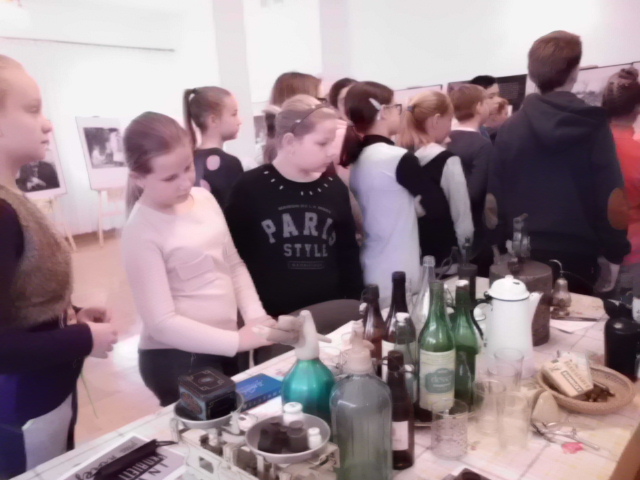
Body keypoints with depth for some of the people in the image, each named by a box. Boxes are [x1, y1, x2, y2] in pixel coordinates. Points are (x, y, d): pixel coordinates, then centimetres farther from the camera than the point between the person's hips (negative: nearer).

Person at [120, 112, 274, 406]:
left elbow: (234, 265, 7)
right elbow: (162, 323, -20)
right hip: (177, 358, -6)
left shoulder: (204, 198, 0)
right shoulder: (141, 232, -19)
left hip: (221, 348, 7)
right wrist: (237, 340, -23)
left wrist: (256, 316, -6)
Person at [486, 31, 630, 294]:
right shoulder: (594, 127, -4)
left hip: (522, 254, 2)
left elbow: (495, 197, 0)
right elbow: (612, 199, -8)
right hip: (577, 255, -1)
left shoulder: (510, 128, 0)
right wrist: (614, 254, 1)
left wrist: (504, 243, 9)